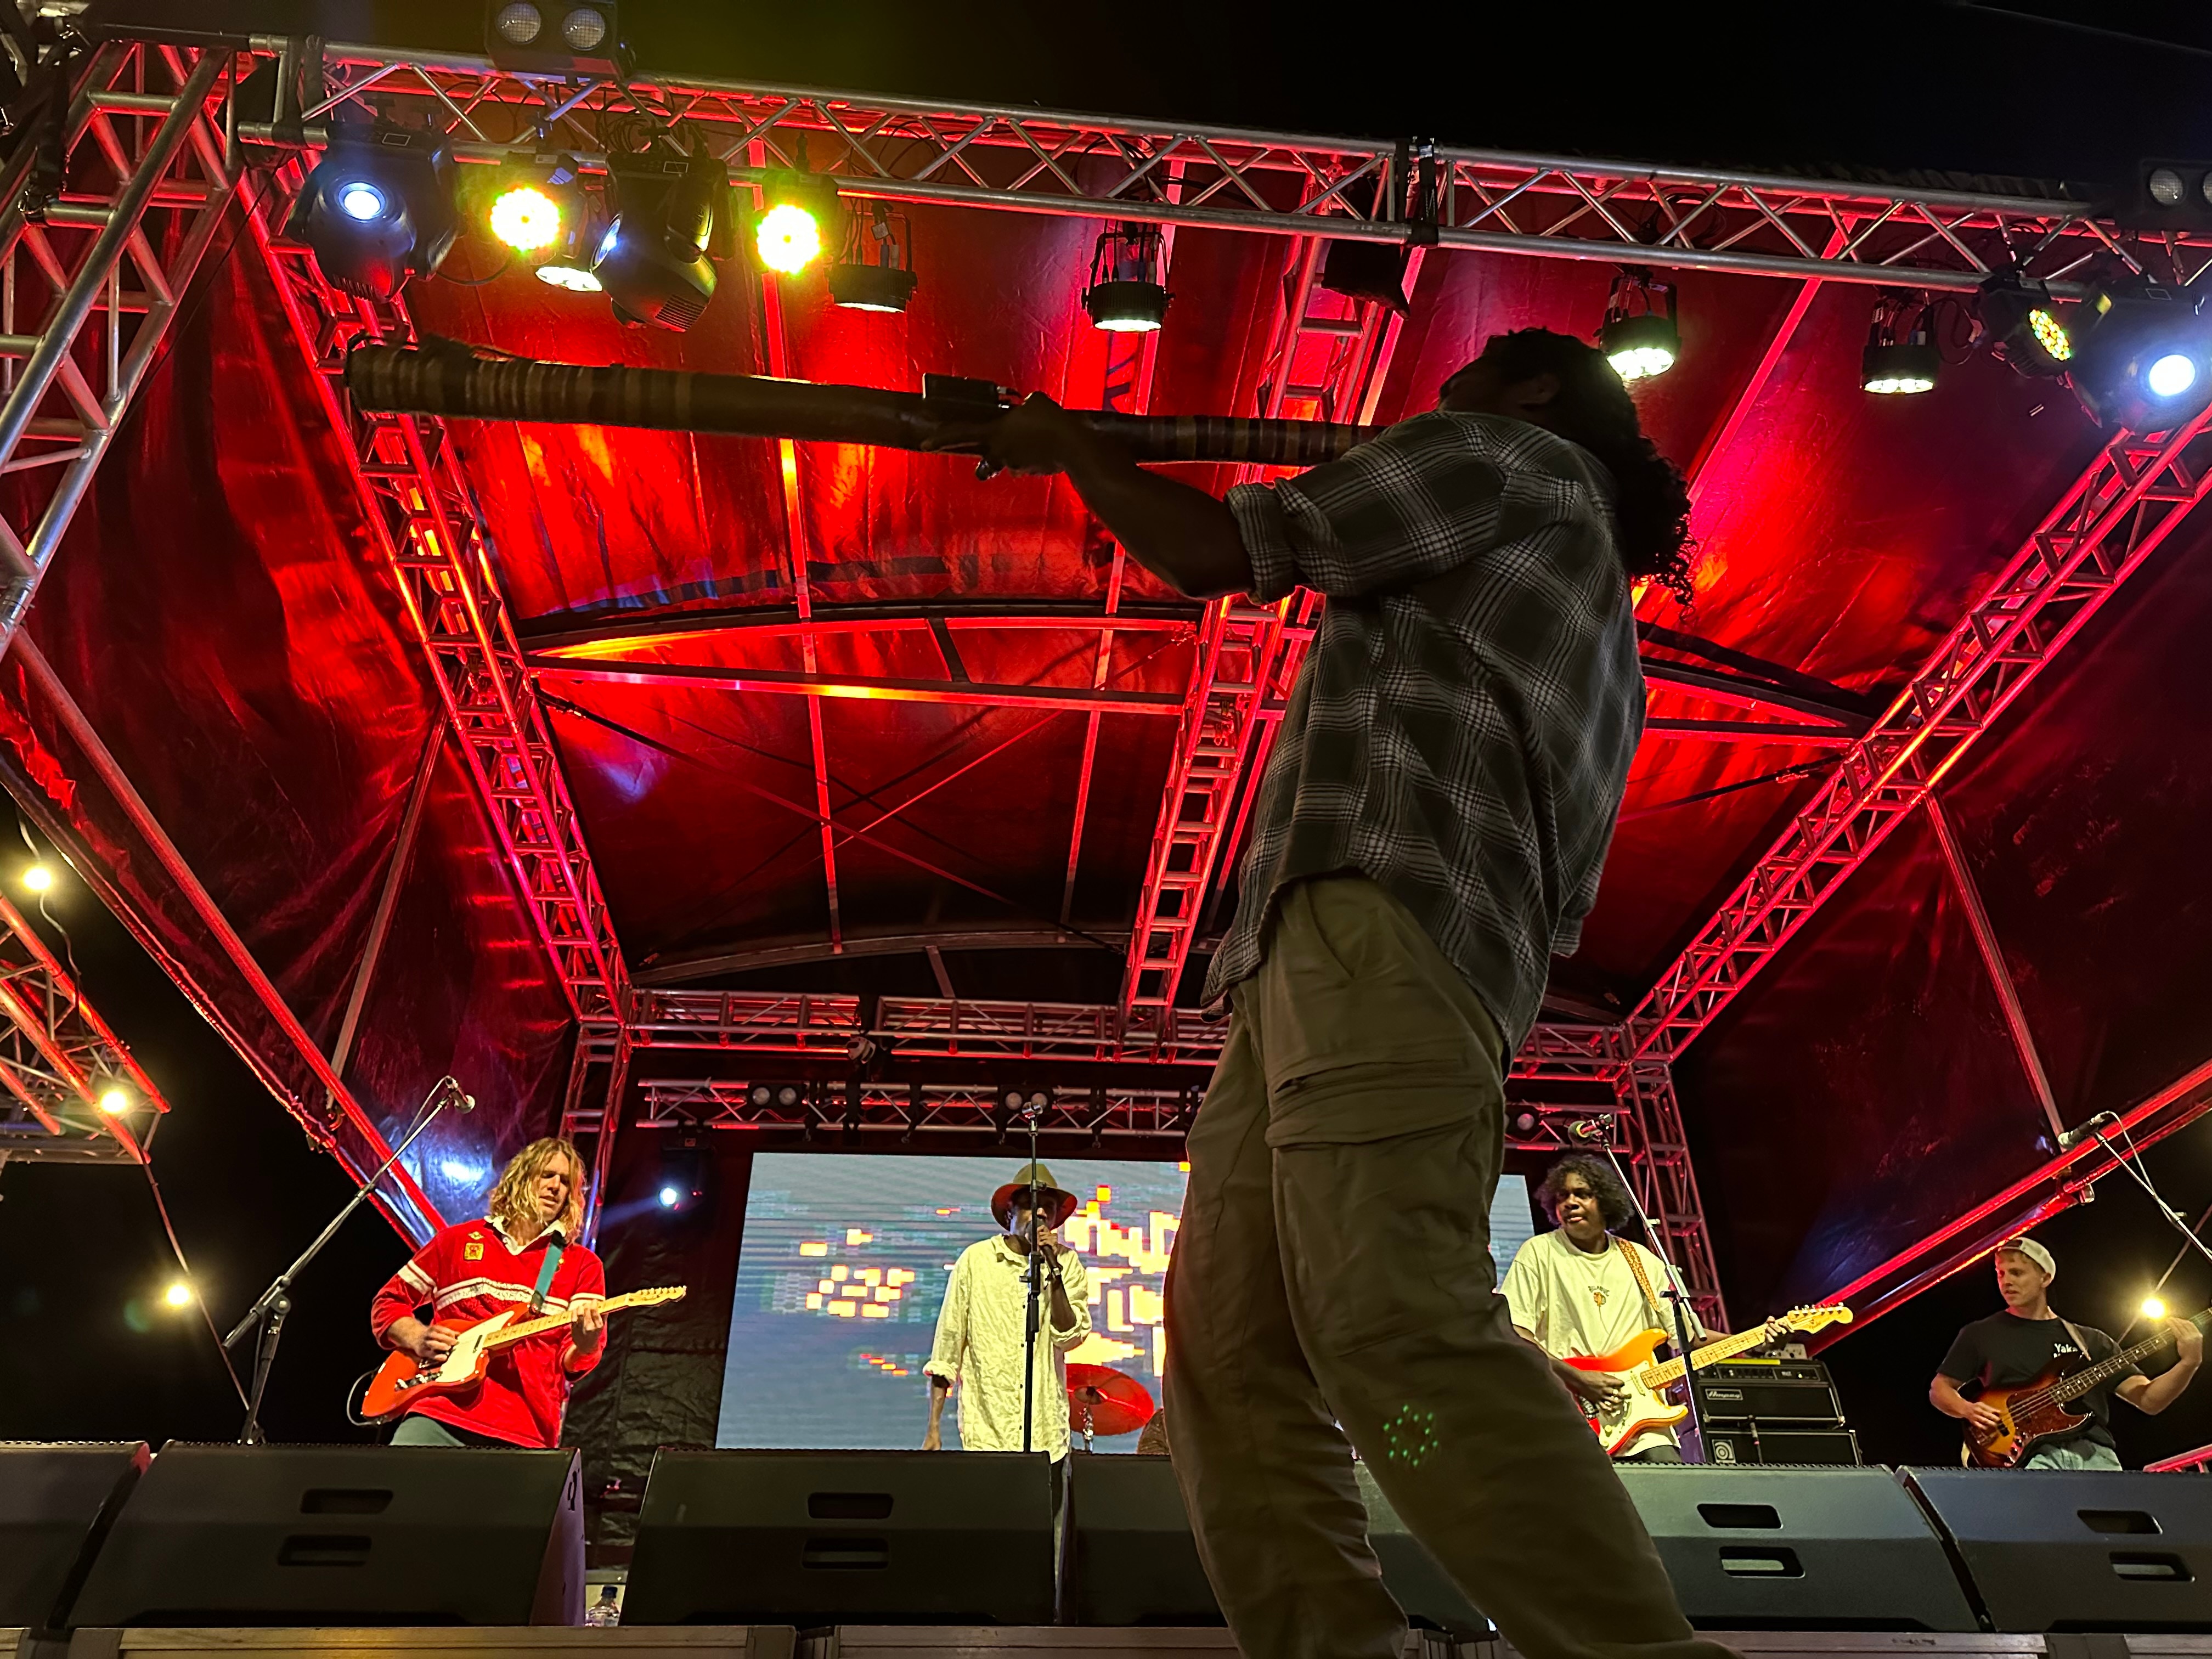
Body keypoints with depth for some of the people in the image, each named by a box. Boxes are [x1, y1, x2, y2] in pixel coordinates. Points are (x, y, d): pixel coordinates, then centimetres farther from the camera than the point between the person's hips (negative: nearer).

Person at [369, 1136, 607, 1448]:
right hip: (441, 1414, 1)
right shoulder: (457, 1241, 16)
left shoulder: (583, 1265, 11)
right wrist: (419, 1339, 1)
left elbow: (574, 1363, 4)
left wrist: (584, 1344, -20)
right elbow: (388, 1303, 21)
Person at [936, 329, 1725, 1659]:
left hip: (1384, 925, -9)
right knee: (1232, 1344, -1)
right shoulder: (1589, 616, 38)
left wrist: (1072, 446, 22)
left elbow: (1212, 554, 7)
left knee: (1400, 1327, -24)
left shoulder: (1519, 455, 14)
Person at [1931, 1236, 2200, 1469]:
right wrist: (1969, 1410, -2)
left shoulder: (2092, 1341, 21)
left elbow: (2149, 1400, 14)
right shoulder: (1981, 1334, 15)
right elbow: (1939, 1389, 19)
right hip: (2033, 1455, -3)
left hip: (2095, 1454, 3)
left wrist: (2189, 1363, -2)